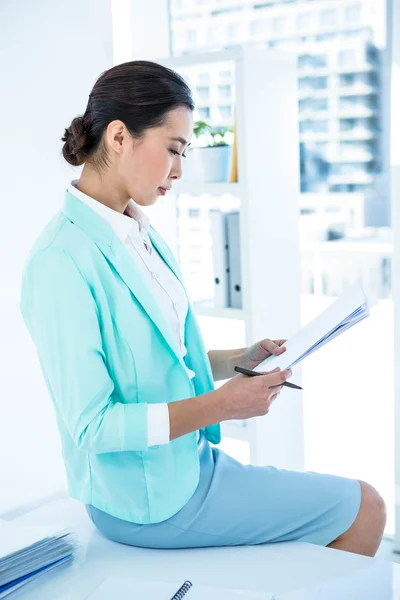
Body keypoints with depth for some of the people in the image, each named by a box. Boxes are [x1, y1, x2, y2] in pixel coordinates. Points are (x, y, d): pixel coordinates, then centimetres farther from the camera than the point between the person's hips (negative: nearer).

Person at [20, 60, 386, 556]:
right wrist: (220, 405, -23)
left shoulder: (140, 232, 5)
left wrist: (238, 361, 3)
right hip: (149, 498, -8)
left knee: (362, 504, 14)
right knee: (363, 509, -1)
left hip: (188, 461, 8)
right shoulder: (61, 260, -22)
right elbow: (90, 425, -23)